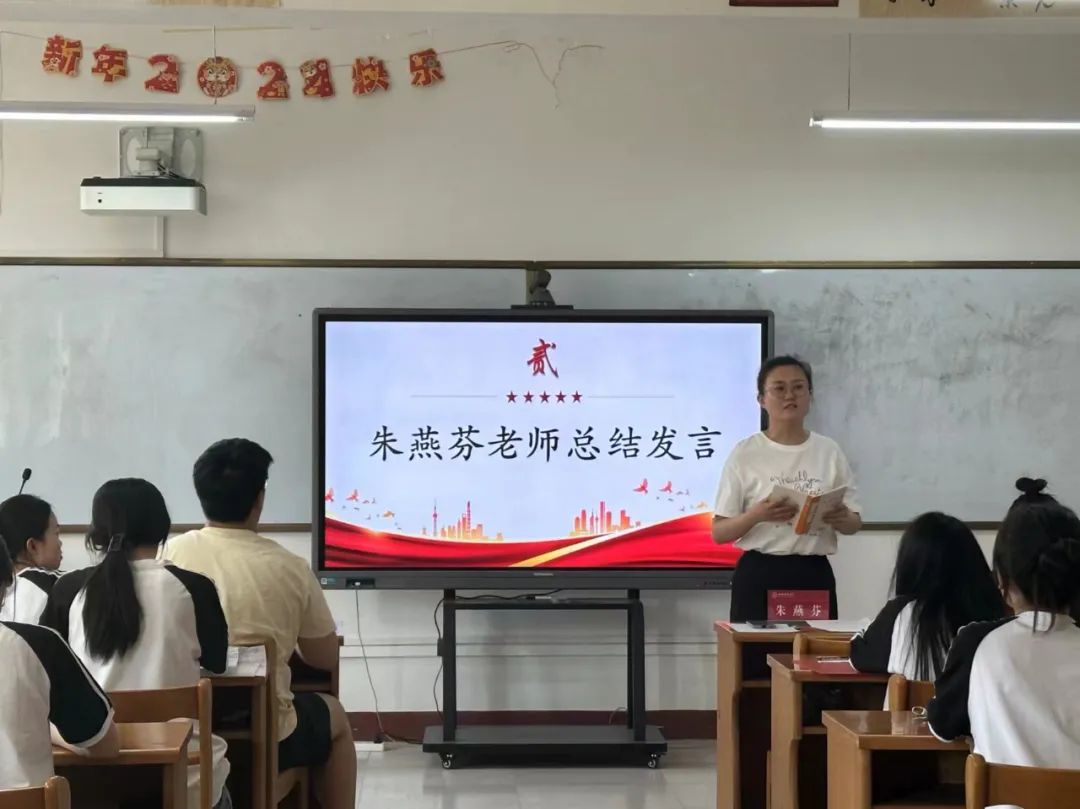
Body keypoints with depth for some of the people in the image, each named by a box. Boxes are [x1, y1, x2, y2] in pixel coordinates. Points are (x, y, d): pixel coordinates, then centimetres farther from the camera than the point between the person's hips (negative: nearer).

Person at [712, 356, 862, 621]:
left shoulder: (829, 451, 6)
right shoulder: (745, 454, -2)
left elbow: (855, 522, 11)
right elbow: (719, 532, -3)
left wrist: (841, 519, -13)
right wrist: (756, 515, -21)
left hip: (814, 575, 3)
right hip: (760, 577, -2)